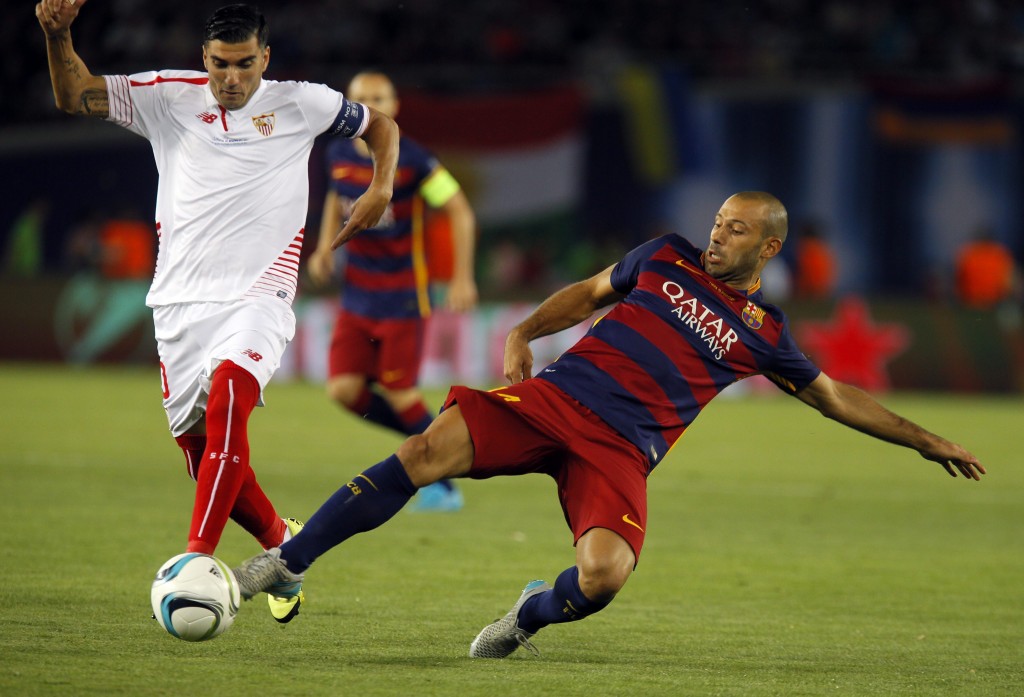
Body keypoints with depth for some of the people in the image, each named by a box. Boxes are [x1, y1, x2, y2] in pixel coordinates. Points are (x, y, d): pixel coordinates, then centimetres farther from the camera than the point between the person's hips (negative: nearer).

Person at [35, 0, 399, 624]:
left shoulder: (300, 104, 6)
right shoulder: (169, 97, 6)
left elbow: (380, 125, 21)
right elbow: (75, 97, 1)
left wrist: (381, 187, 4)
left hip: (258, 297, -3)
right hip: (181, 301, 3)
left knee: (227, 392, -31)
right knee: (203, 451, 5)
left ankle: (198, 558, -39)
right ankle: (281, 540, 34)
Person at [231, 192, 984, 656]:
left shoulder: (764, 331, 11)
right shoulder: (667, 258, 14)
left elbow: (836, 397, 20)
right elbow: (588, 293, 26)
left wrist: (924, 439, 17)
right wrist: (525, 332, 11)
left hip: (620, 451, -1)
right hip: (555, 398, 1)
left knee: (605, 576, -29)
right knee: (425, 454, -24)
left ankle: (532, 614, 8)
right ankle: (286, 562, -17)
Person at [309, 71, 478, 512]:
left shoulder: (412, 161, -15)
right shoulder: (338, 156, 1)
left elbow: (460, 212, -8)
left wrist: (462, 277, -11)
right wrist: (325, 247, 7)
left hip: (402, 297, -6)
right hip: (357, 296, 6)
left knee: (398, 393, -5)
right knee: (344, 390, -4)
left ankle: (443, 487, 11)